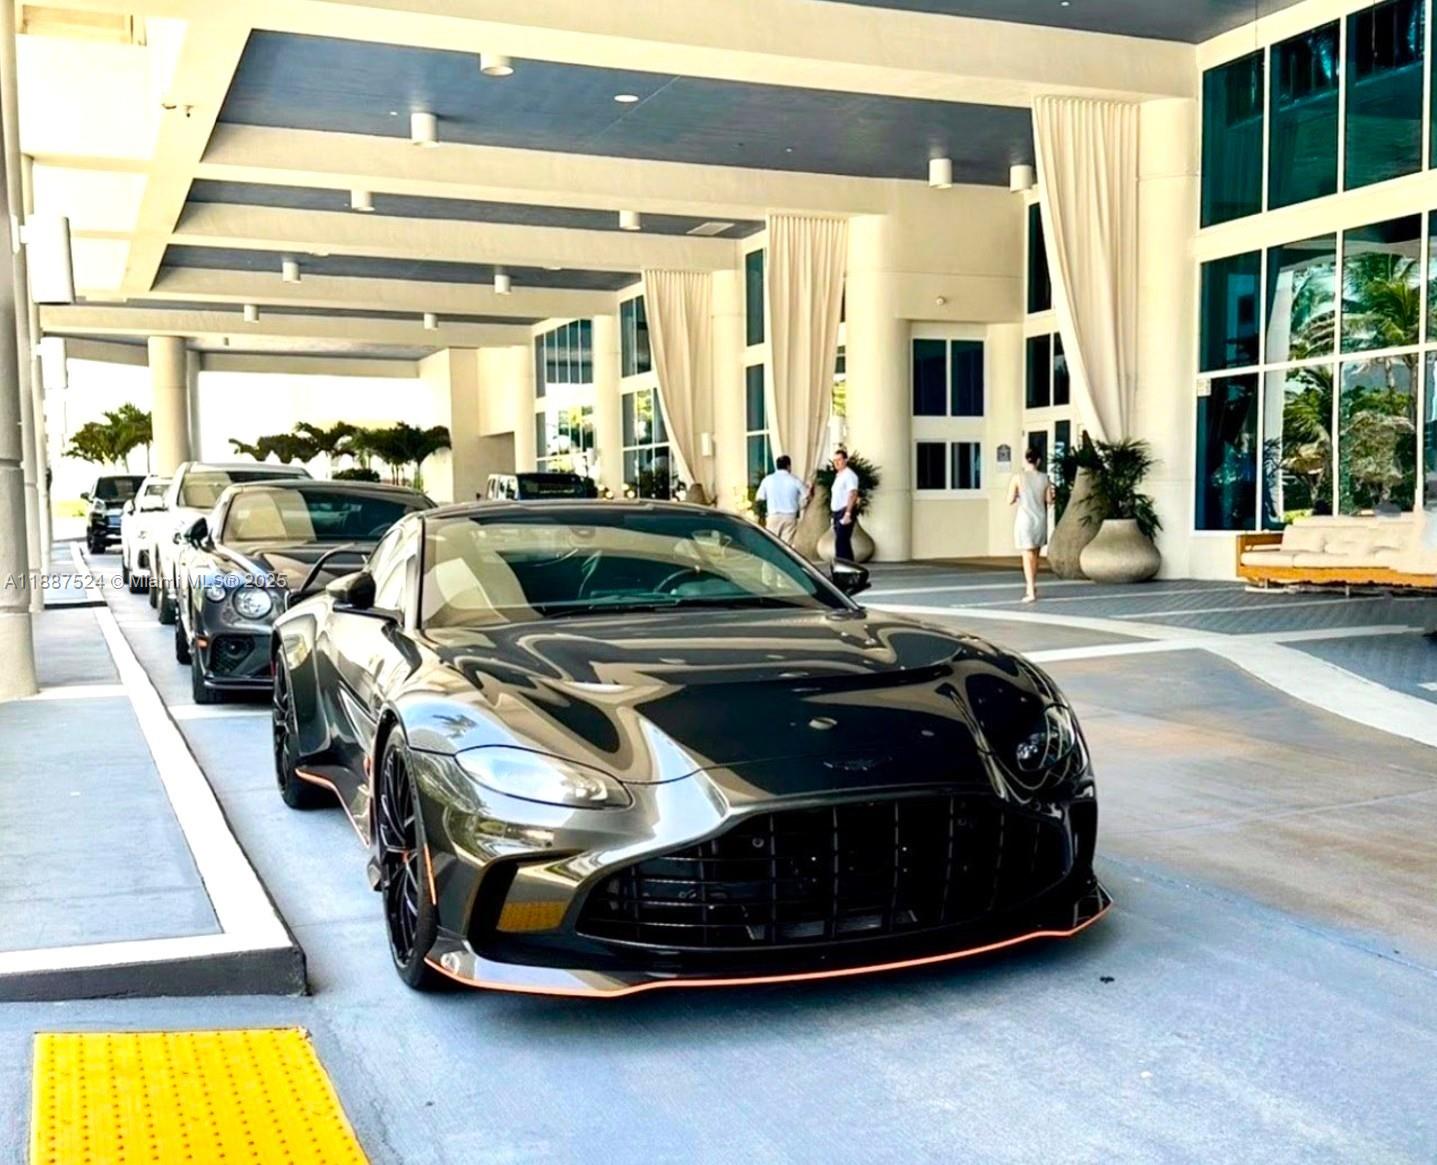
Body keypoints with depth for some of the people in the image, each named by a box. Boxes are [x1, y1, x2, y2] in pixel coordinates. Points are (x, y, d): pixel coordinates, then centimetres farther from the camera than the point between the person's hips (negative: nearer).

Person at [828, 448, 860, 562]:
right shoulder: (838, 475, 19)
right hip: (838, 512, 10)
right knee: (844, 542, 12)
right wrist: (834, 515, 18)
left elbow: (853, 495, -19)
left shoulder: (849, 475, -10)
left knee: (841, 543, -15)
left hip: (845, 511, -10)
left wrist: (847, 513, -25)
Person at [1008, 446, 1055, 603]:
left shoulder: (1018, 477, -8)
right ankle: (1032, 586, 32)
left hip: (1025, 518, -3)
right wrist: (1053, 493, 26)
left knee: (1028, 556, -2)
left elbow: (1010, 500, -7)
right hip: (1040, 519, 3)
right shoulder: (1044, 478, -1)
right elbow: (1049, 501, 6)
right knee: (1035, 555, 19)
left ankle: (1031, 592, -9)